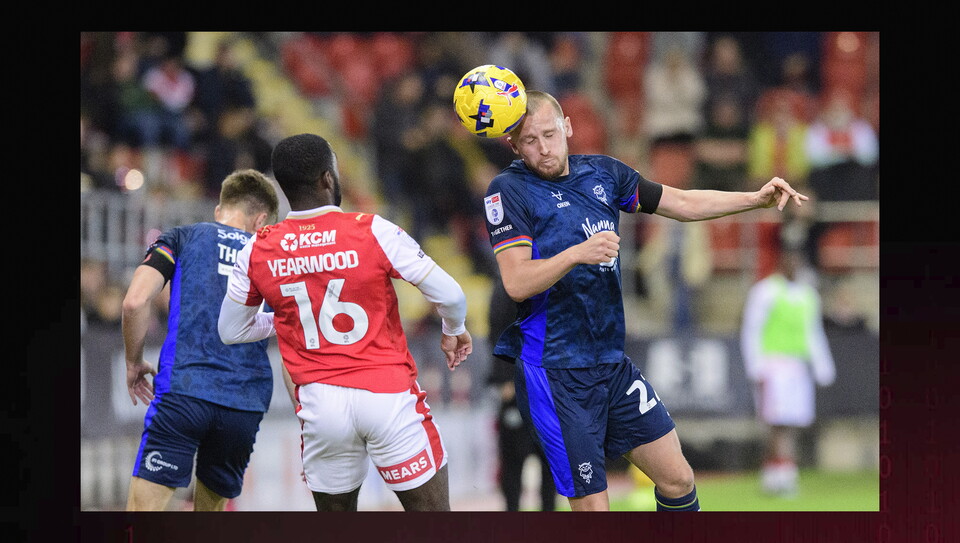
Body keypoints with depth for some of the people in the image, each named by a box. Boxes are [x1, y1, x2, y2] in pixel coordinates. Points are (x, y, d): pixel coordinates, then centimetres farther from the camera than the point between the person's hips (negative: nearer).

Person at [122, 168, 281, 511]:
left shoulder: (182, 238, 12)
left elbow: (136, 301, -3)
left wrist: (134, 362, 12)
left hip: (183, 390, -3)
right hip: (247, 405, 3)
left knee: (142, 512, -9)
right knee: (210, 512, 19)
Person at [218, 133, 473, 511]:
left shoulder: (257, 253, 2)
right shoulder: (373, 232, -7)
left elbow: (230, 332, 16)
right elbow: (449, 295, -5)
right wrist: (454, 332, 17)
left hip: (319, 400, 3)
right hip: (387, 394, -3)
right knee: (431, 511, 4)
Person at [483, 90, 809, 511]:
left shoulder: (601, 172, 9)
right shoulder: (509, 190, -8)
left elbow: (683, 204, 18)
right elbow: (516, 283, -17)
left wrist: (755, 199, 6)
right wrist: (576, 254, -32)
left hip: (612, 363, 6)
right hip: (554, 372, -6)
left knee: (677, 478, 8)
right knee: (593, 507, -8)